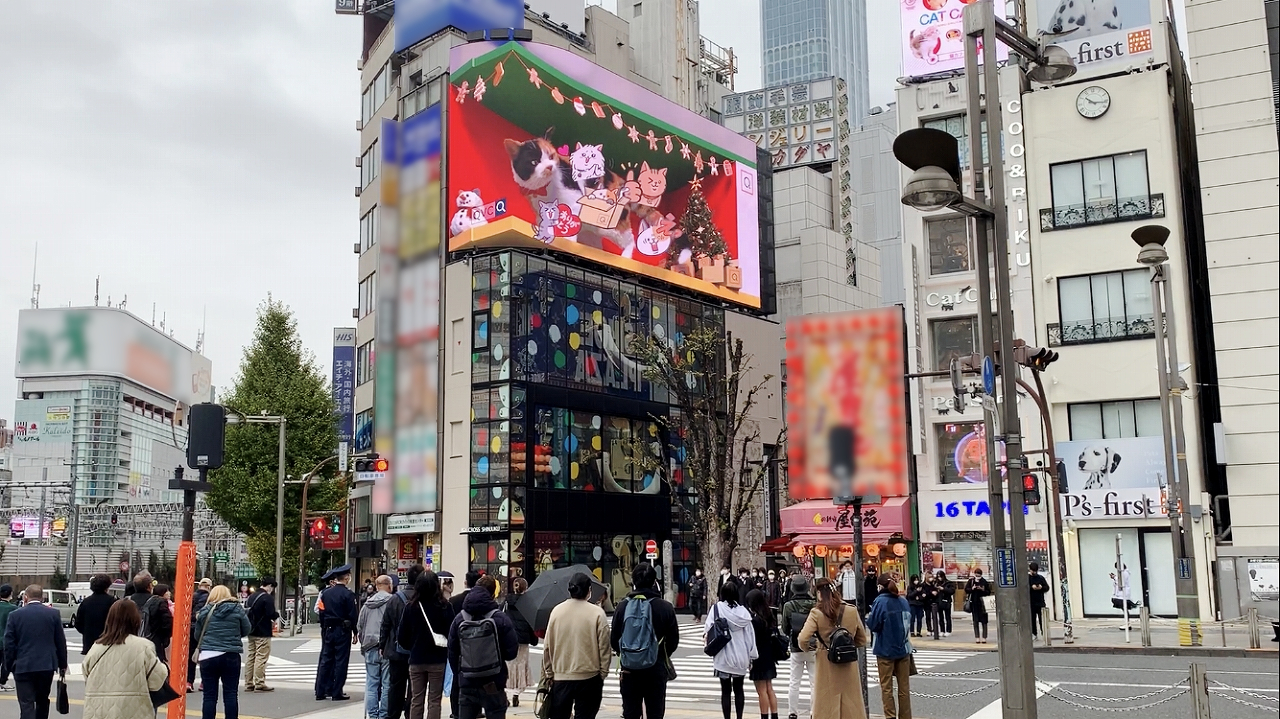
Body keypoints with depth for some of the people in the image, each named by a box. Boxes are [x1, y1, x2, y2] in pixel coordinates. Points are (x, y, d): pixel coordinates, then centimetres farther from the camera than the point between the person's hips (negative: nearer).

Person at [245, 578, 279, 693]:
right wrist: (277, 615, 1)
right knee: (261, 658, -4)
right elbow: (271, 614, -22)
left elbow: (246, 612, 15)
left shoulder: (251, 597, 11)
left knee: (251, 657, 13)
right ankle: (259, 684, -4)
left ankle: (248, 683, 16)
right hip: (263, 633, -8)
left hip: (251, 632, 8)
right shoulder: (267, 597, -14)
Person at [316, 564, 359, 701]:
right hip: (343, 631, -5)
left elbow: (321, 612, 8)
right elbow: (353, 615, -13)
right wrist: (355, 632, -5)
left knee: (326, 660, 10)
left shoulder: (325, 593, 5)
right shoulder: (348, 594, -12)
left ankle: (320, 692, 11)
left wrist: (324, 629, 14)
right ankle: (337, 692, 2)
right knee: (341, 661, 1)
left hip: (328, 630, 6)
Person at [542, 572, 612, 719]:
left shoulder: (556, 611, 0)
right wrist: (603, 672, 4)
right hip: (589, 677, -3)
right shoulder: (597, 613, -8)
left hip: (560, 677, 3)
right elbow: (604, 647, -8)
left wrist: (548, 673, 13)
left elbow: (547, 646, 3)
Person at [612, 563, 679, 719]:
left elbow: (614, 641, -1)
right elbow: (673, 640, -3)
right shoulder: (665, 607, -8)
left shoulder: (622, 606, -6)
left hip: (629, 670, 1)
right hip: (657, 669, -1)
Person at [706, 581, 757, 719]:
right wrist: (752, 656, 8)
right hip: (740, 657, 3)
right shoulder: (742, 610, -3)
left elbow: (708, 630, -11)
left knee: (725, 690, 5)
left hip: (723, 657, -2)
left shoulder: (717, 608, -9)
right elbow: (750, 635, 1)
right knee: (738, 689, 15)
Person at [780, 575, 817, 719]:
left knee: (794, 683, 10)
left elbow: (785, 628, -2)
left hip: (796, 649, 0)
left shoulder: (788, 606, -10)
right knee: (814, 682, 8)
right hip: (814, 648, 0)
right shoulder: (814, 604, -11)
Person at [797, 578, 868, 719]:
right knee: (852, 705, 12)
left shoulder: (816, 613, -12)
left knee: (827, 707, 7)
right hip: (849, 668, 3)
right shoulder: (852, 611, -2)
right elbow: (862, 640, 7)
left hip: (827, 668, -3)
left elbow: (803, 639, -19)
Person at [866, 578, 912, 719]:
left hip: (886, 650, -4)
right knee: (904, 687, 10)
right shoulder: (904, 602, 3)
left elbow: (873, 625, -16)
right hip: (903, 649, 4)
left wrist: (868, 617, 3)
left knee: (886, 687, 5)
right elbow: (911, 624, 11)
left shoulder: (880, 601, -13)